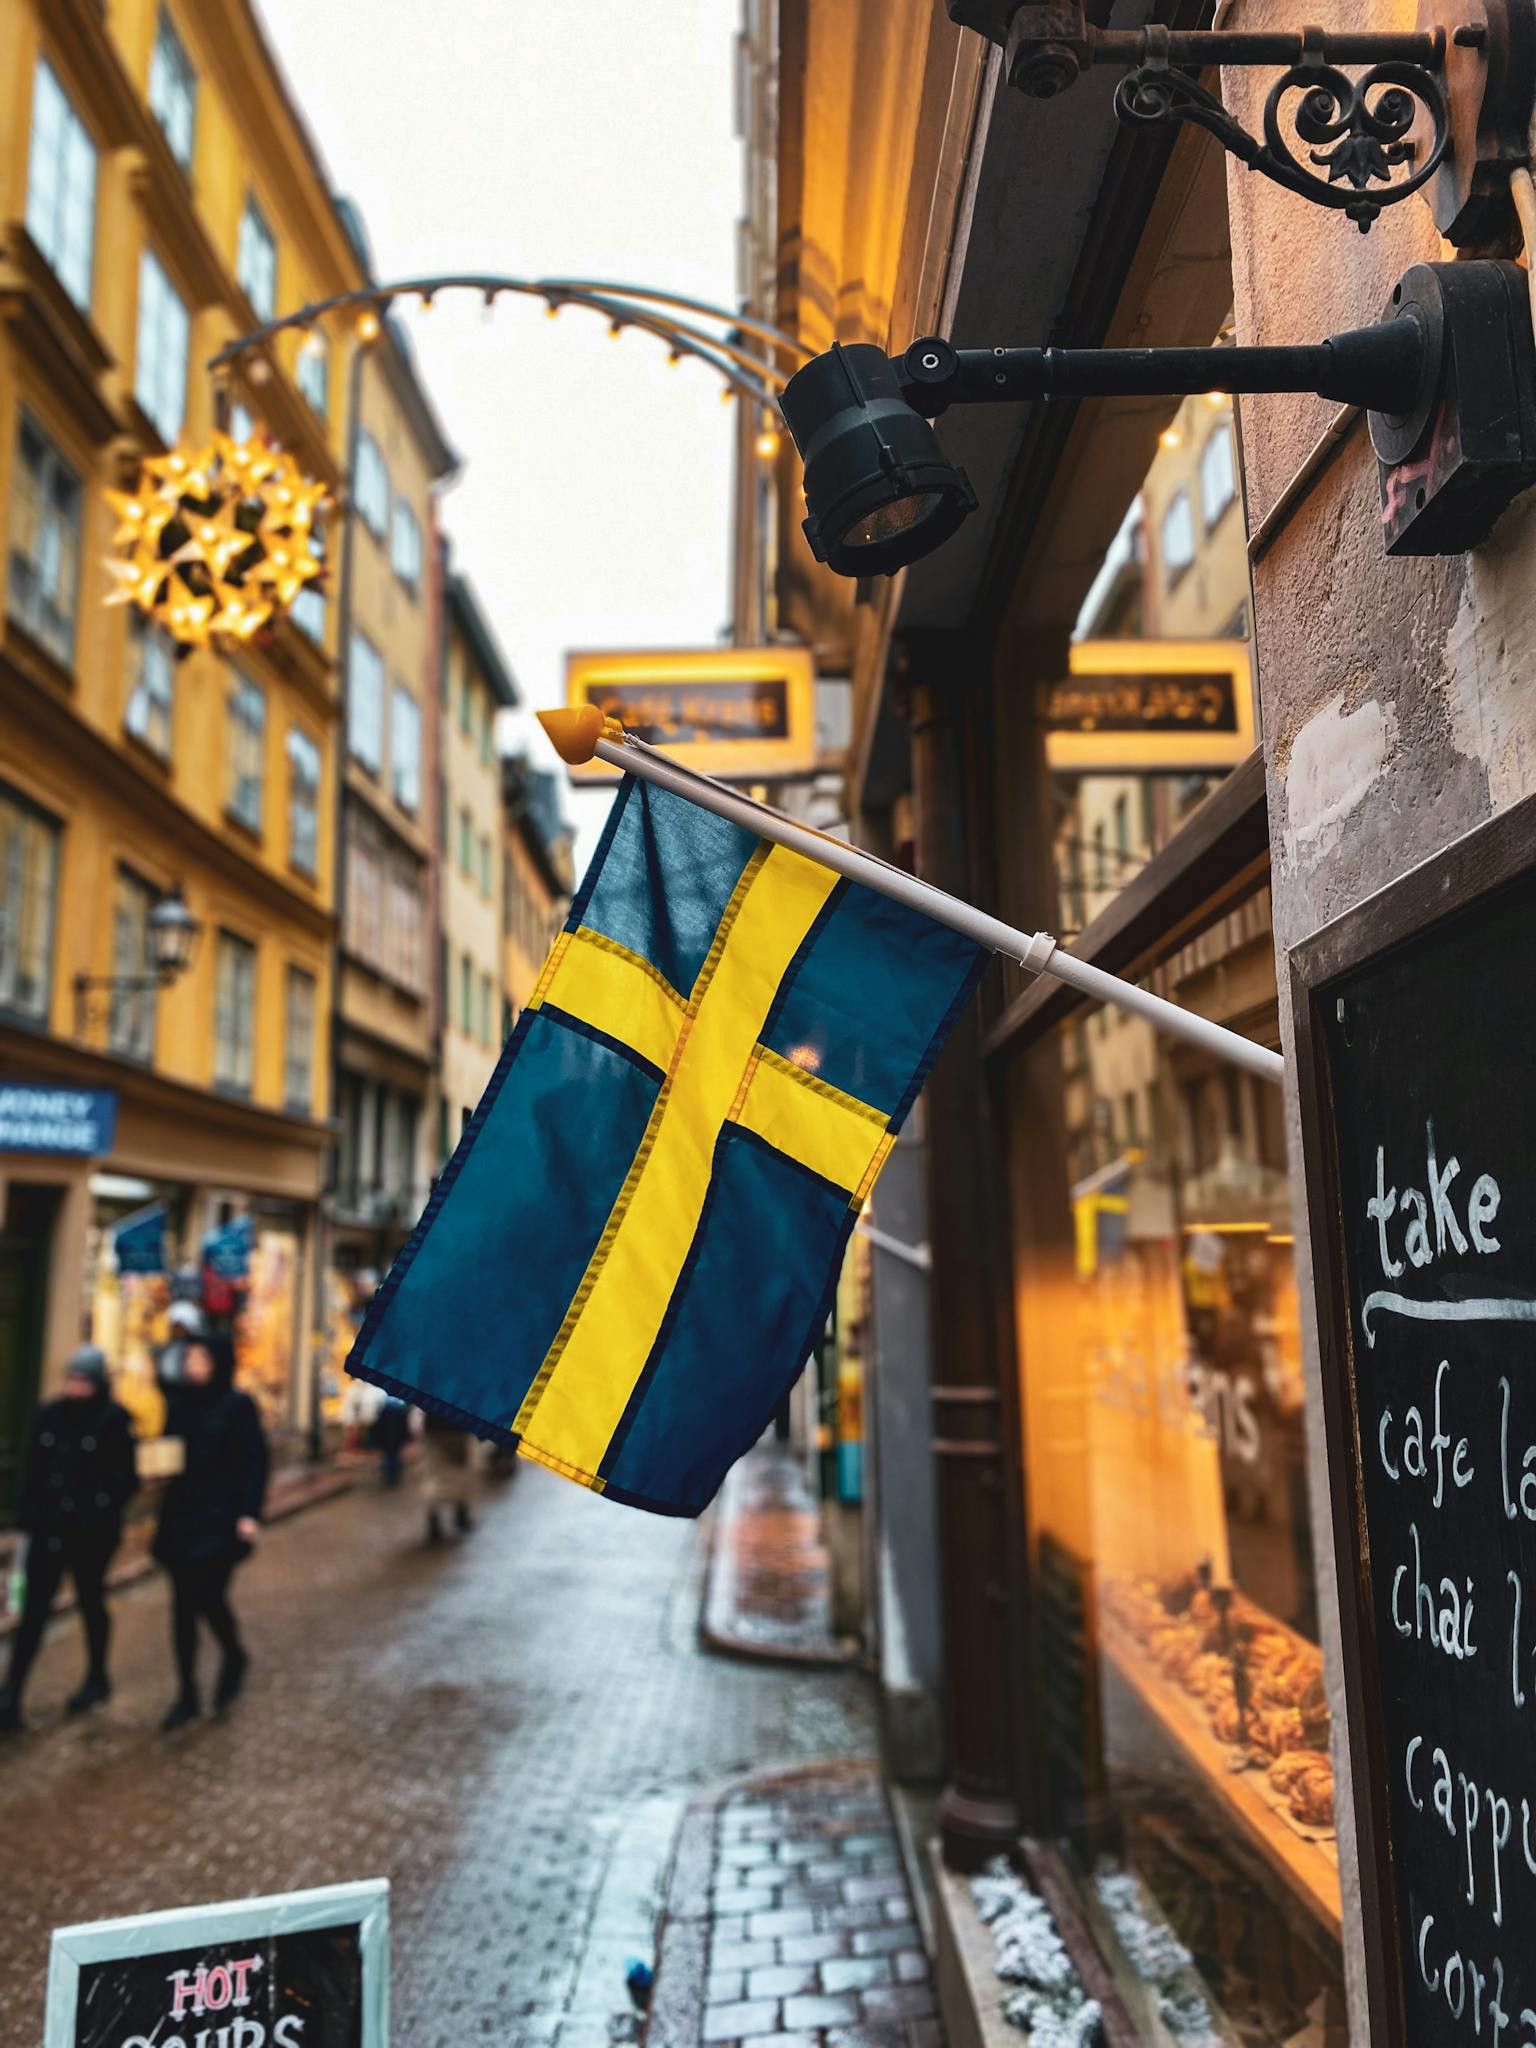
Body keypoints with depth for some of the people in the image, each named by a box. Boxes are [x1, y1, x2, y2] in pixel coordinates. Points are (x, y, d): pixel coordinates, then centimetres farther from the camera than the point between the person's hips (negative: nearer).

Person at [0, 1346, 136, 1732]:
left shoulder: (114, 1421, -11)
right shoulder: (50, 1415, 2)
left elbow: (126, 1480, -11)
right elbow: (33, 1471, 8)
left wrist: (101, 1514, -19)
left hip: (91, 1534, -3)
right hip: (49, 1529, 3)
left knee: (90, 1602, 13)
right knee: (34, 1609, 1)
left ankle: (97, 1679, 31)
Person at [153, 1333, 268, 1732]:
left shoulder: (238, 1406, -9)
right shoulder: (179, 1401, 7)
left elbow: (256, 1463, -9)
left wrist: (250, 1513, -16)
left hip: (220, 1519, -5)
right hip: (181, 1515, 5)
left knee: (209, 1596, -8)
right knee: (183, 1605, 7)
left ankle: (234, 1658, 24)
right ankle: (187, 1696, 18)